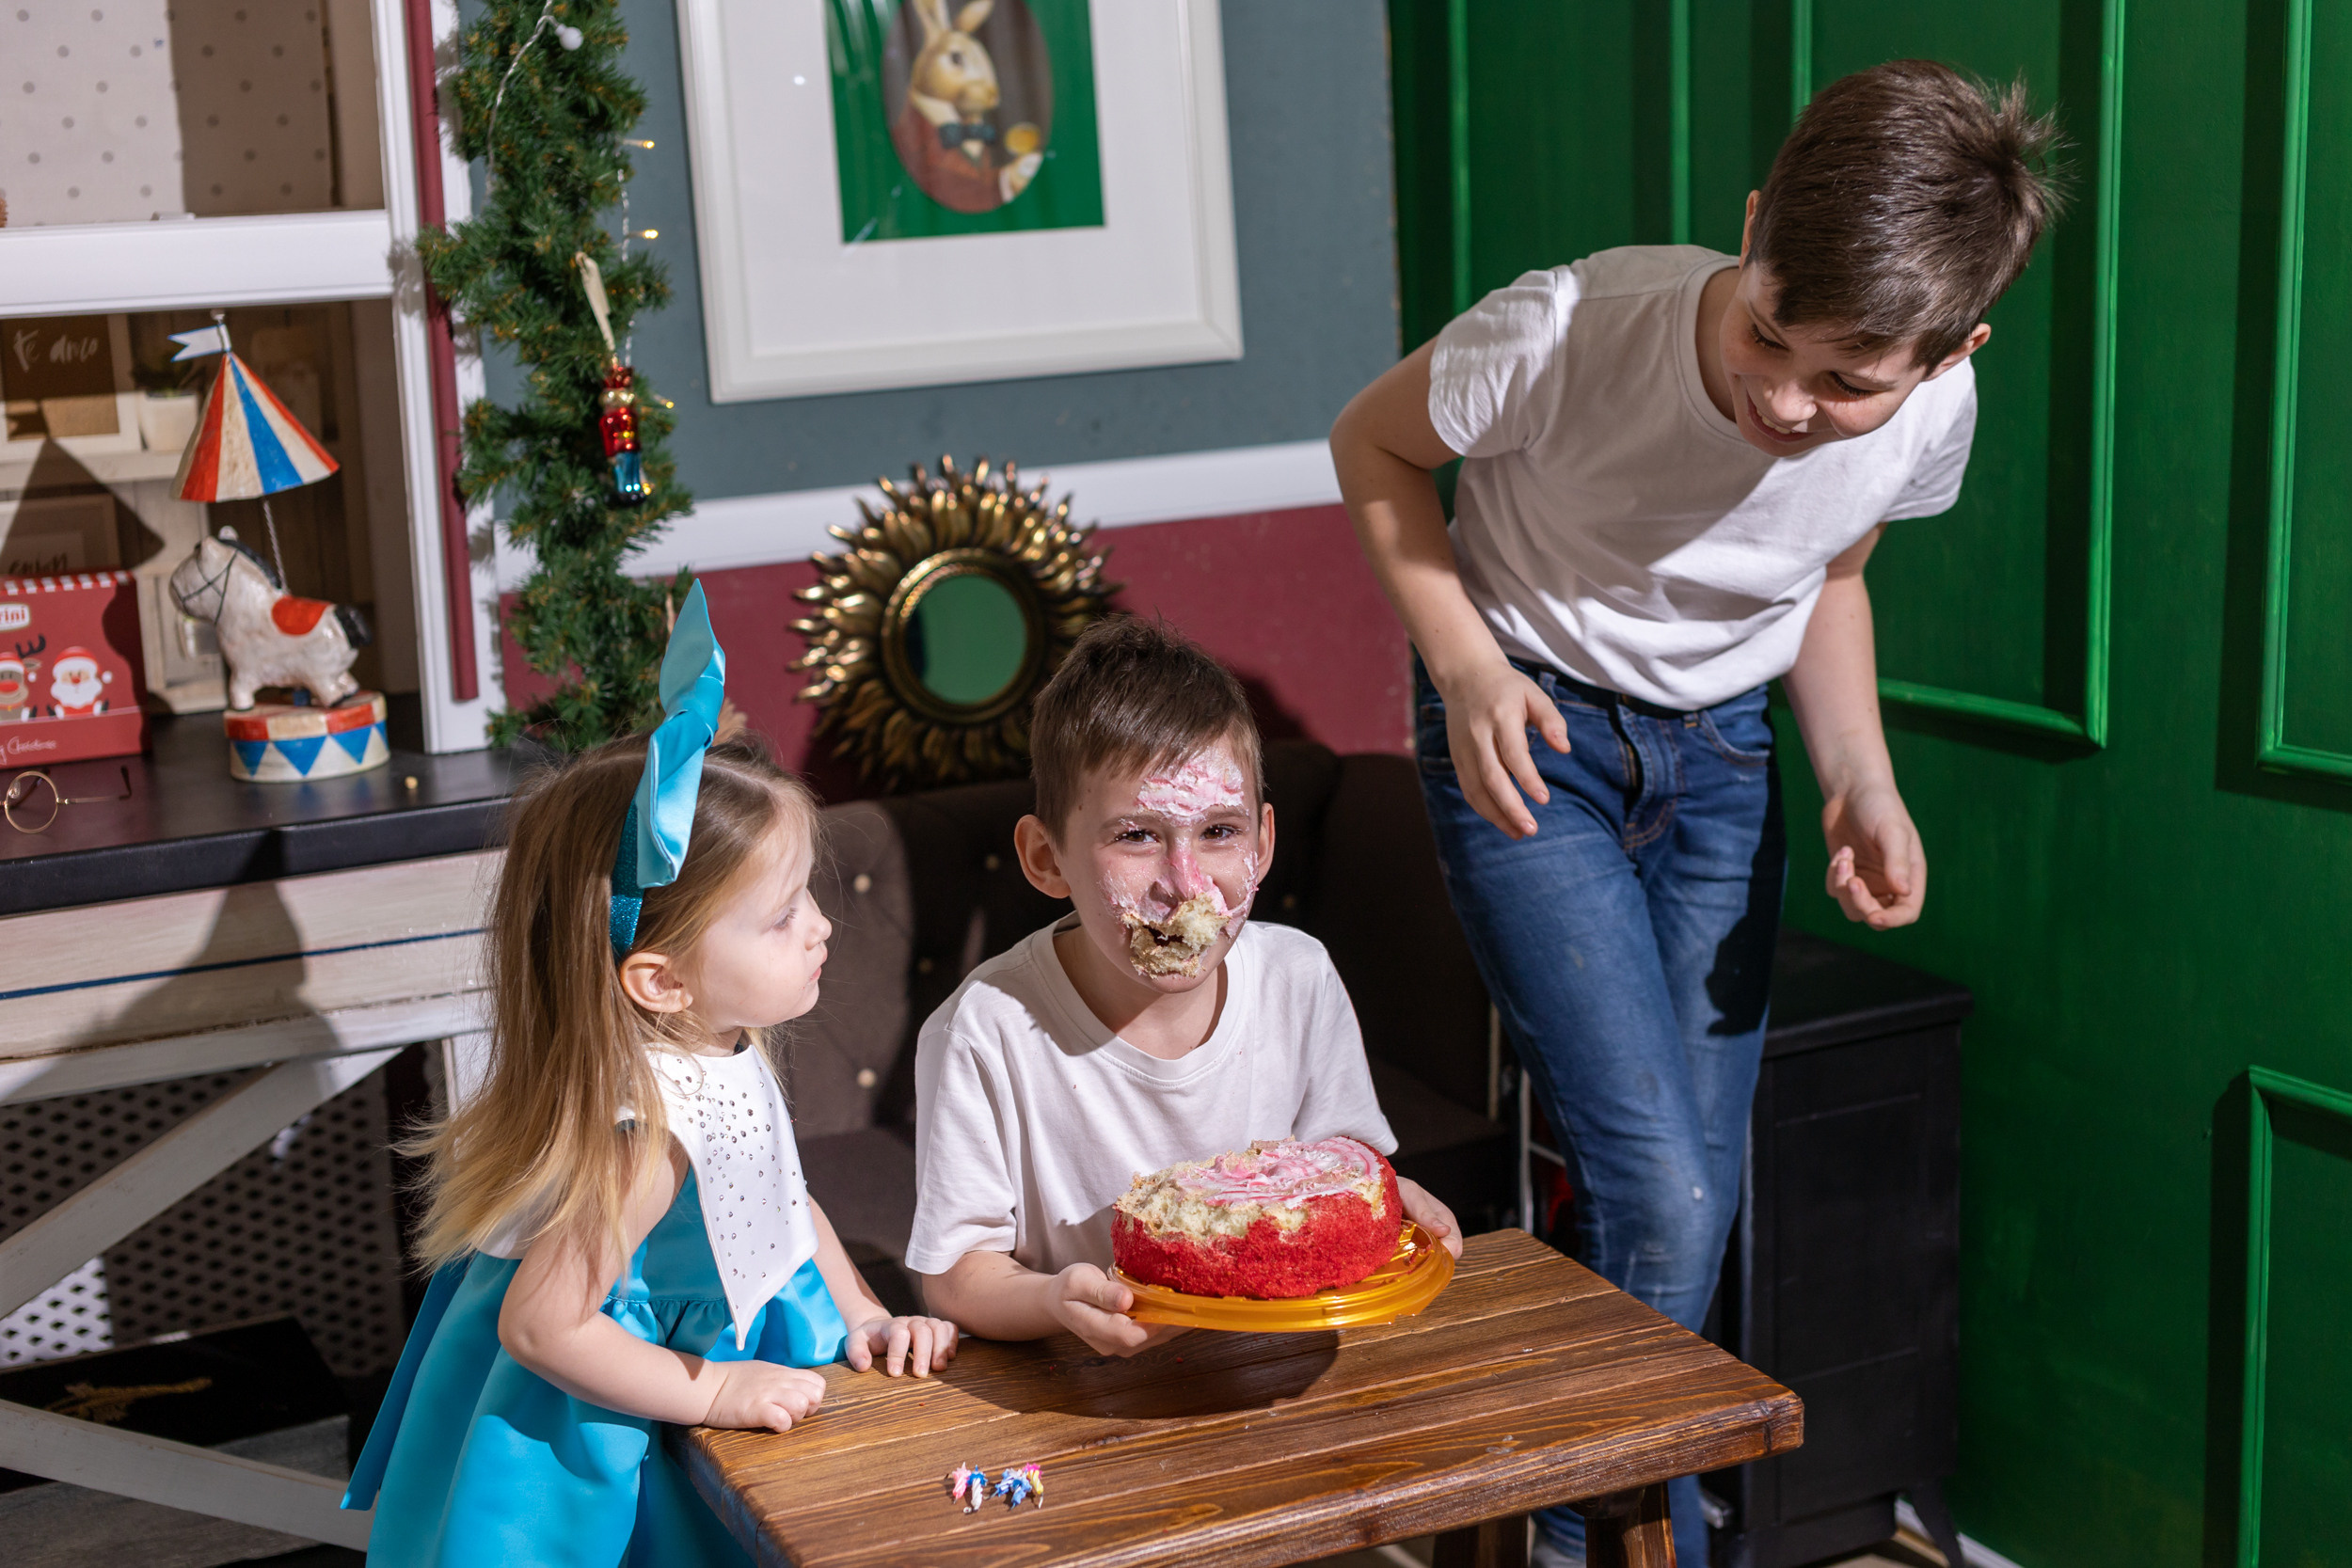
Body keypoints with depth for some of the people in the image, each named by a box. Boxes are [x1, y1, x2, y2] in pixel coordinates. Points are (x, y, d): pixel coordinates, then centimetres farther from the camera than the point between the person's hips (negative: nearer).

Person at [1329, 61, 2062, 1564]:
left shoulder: (1931, 414, -16)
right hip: (1529, 740, -4)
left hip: (1718, 757, 4)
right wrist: (1466, 661, -21)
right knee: (1657, 1201, -15)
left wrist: (1865, 782, -9)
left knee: (1696, 1201, 6)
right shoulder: (1568, 334, -29)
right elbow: (1373, 441, -9)